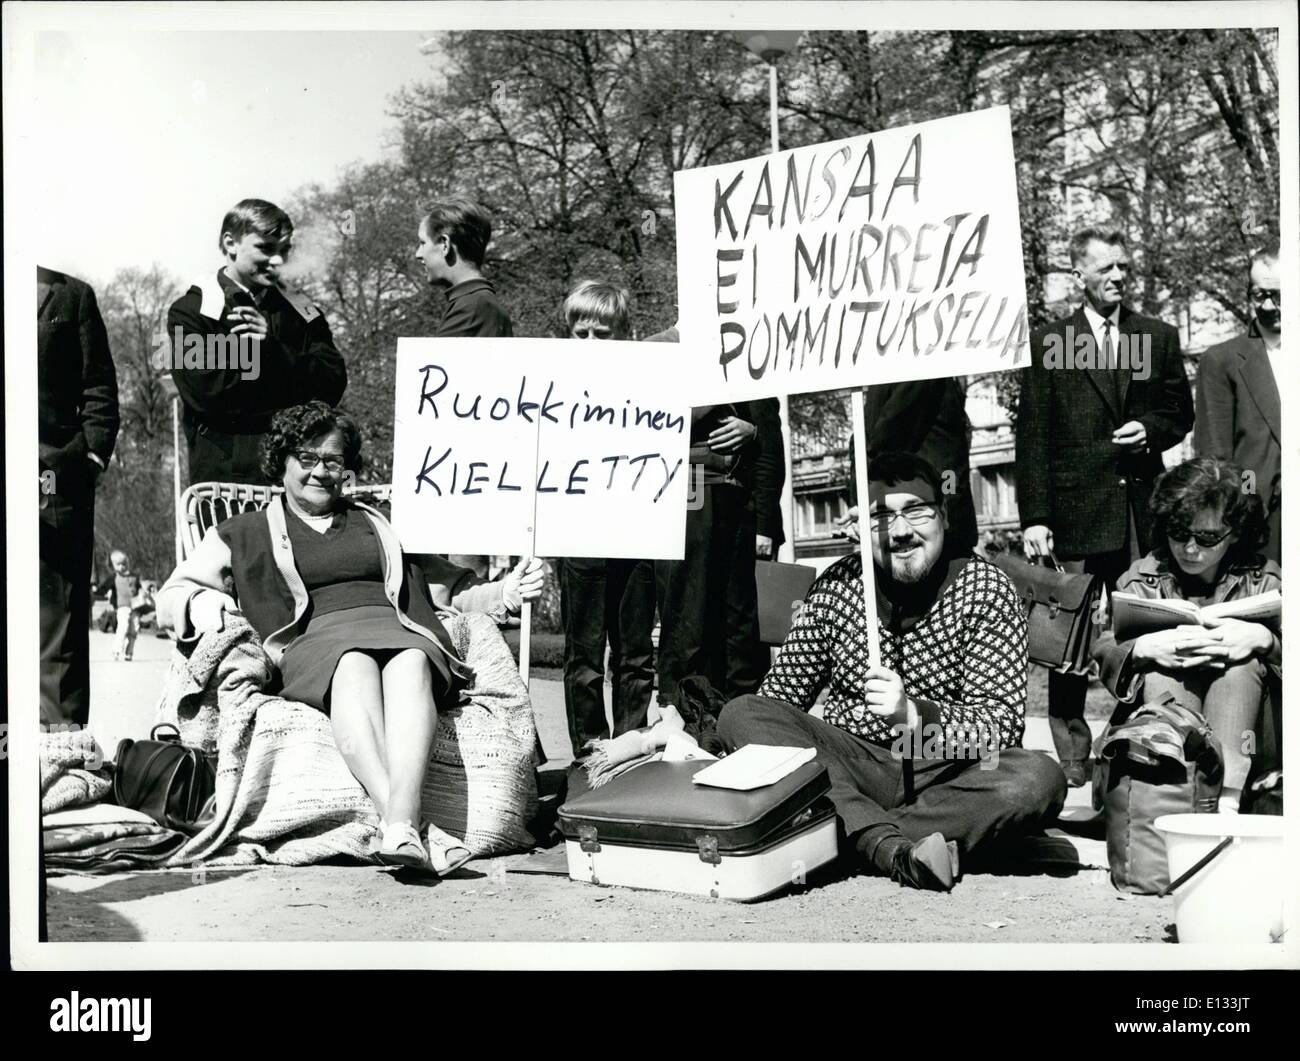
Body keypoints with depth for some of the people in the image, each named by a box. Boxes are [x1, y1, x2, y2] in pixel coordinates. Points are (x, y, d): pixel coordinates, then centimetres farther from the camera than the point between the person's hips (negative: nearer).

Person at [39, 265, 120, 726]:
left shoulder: (72, 295, 13)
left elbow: (99, 388, 8)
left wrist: (93, 454, -2)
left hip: (55, 476, -1)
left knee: (58, 609, 0)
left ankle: (63, 730, 2)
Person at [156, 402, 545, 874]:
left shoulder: (380, 524, 34)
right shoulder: (244, 533, 28)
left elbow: (448, 588, 32)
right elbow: (170, 597, 23)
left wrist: (506, 592, 13)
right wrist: (208, 604, -1)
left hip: (402, 633, 2)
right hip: (317, 641, -2)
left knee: (411, 663, -36)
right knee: (355, 666, -39)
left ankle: (399, 823, -56)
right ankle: (412, 828, -56)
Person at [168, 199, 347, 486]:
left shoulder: (300, 310, 14)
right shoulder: (190, 311, 3)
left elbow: (333, 386, 3)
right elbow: (205, 389, -11)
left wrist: (271, 348, -9)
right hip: (224, 470, -3)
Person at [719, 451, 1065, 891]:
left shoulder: (986, 589, -6)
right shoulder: (838, 585, 1)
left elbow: (1003, 724, -14)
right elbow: (783, 690, 6)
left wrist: (915, 715, -32)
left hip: (944, 773, -2)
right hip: (847, 765, 2)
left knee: (1040, 779, -31)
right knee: (740, 713, -21)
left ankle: (854, 833, -28)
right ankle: (897, 848, -34)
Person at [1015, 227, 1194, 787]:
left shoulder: (1159, 336, 12)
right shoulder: (1047, 342, 3)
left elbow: (1180, 413, 19)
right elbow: (1032, 435, -1)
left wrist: (1150, 430, -5)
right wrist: (1034, 516, -8)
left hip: (1143, 506, 2)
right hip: (1077, 507, -2)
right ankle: (1071, 746, 13)